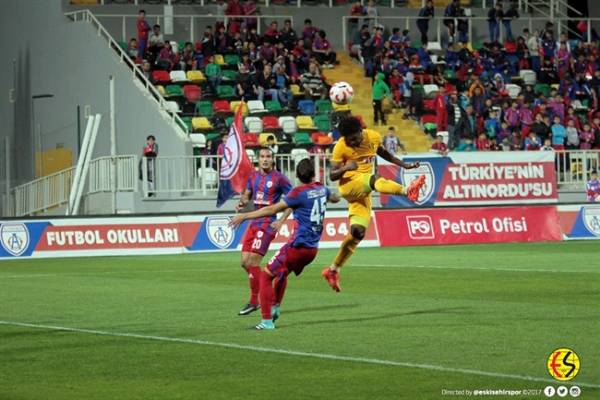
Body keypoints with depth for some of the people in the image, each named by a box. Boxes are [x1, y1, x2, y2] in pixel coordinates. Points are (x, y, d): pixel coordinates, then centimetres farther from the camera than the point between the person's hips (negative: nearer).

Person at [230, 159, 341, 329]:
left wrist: (245, 216, -15)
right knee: (282, 273, 31)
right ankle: (275, 309, 34)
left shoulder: (299, 192, -14)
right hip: (313, 248, 8)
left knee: (266, 276, 0)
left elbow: (272, 210, -18)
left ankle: (267, 321, -7)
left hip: (298, 246, -7)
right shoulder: (321, 189, 6)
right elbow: (335, 198, 30)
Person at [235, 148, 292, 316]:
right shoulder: (253, 176, 10)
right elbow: (247, 195, 22)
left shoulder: (279, 178, -9)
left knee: (253, 262, -11)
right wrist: (242, 203, -2)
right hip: (254, 223, 7)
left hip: (268, 224, -7)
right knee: (245, 262, 6)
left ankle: (254, 302, -1)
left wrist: (281, 221, -12)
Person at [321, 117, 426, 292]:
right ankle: (407, 190, -64)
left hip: (363, 192, 5)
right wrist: (346, 168, -28)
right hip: (349, 184, -5)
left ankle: (333, 270, 8)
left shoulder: (374, 137, 3)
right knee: (374, 179, -36)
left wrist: (404, 165, 21)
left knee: (358, 232, -3)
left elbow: (383, 153, 25)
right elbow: (332, 176, -8)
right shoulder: (341, 147, -10)